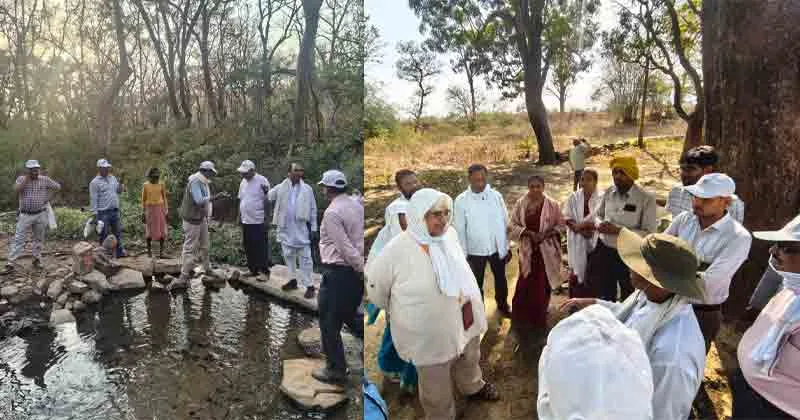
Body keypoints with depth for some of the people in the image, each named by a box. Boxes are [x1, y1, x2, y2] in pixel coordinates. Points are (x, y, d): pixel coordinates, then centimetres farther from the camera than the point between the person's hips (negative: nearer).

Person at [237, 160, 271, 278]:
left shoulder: (262, 181, -10)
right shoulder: (243, 182, 12)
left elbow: (267, 200, -11)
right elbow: (241, 200, 19)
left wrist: (267, 217, -15)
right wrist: (239, 215, 15)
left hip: (259, 221, -7)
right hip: (245, 221, 7)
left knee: (261, 247, -2)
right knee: (248, 247, 12)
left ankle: (265, 271, 6)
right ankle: (253, 270, 23)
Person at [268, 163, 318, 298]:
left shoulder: (307, 189, 0)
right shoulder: (280, 188, 2)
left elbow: (313, 209, 2)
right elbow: (267, 197, 4)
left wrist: (313, 228, -1)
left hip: (301, 228, -3)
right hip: (286, 228, 3)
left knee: (305, 258, -1)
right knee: (288, 255, 15)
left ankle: (309, 286, 4)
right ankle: (293, 280, 30)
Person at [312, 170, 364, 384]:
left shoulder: (332, 213, -15)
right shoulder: (357, 206, 8)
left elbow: (346, 248, -20)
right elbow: (358, 240, 9)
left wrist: (362, 270, -16)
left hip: (338, 272, -8)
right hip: (357, 271, 8)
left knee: (329, 322, 7)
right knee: (349, 314, 25)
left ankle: (335, 369, 17)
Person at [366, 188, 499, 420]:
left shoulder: (450, 234, -9)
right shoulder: (397, 250, -28)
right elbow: (374, 283, -12)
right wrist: (398, 310, 1)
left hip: (466, 321, 6)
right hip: (431, 334, -6)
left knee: (470, 360, 33)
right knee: (437, 387, 16)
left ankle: (473, 387, 63)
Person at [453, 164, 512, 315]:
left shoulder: (496, 196, -9)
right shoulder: (461, 201, -15)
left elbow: (505, 222, -2)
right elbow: (459, 230, -10)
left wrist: (507, 247, 1)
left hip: (497, 248, 2)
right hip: (475, 250, -2)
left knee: (500, 278, 23)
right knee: (476, 282, 17)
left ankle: (503, 305, 49)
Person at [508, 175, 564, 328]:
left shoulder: (552, 204, -7)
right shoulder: (521, 204, -4)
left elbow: (560, 224, -1)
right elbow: (514, 225, -1)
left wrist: (546, 234, -15)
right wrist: (528, 233, -16)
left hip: (546, 249, -1)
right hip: (528, 248, 1)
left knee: (543, 284, 7)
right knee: (525, 283, 4)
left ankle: (539, 317, 27)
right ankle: (522, 316, 24)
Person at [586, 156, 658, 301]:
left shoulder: (646, 199, -17)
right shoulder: (609, 192, -1)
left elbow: (649, 234, -19)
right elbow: (597, 214, 13)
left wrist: (617, 230, -26)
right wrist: (600, 224, -11)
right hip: (604, 251, 4)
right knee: (604, 296, 22)